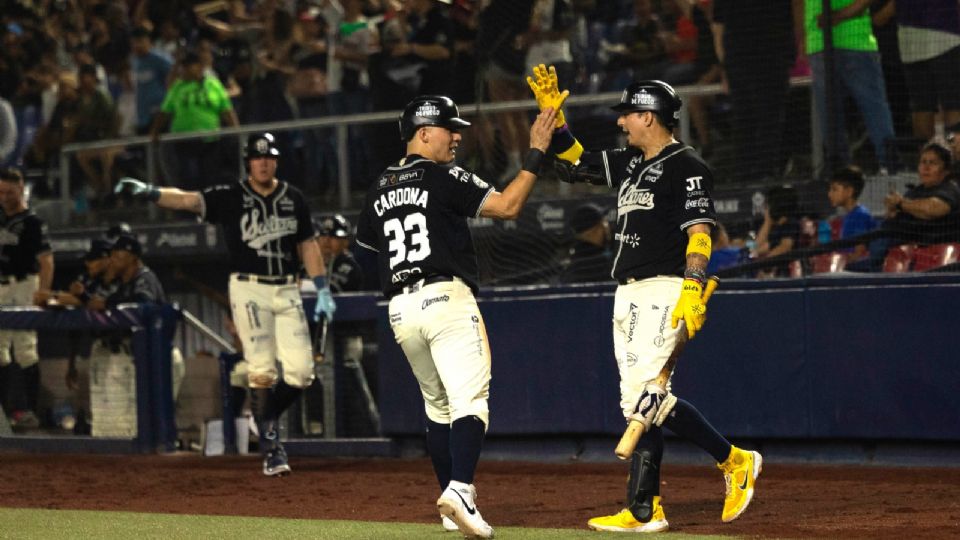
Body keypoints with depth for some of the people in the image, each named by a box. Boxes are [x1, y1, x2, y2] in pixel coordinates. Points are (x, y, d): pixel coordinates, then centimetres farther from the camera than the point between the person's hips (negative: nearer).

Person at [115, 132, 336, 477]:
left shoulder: (293, 199, 9)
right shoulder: (231, 198, -2)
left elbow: (308, 245, 14)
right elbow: (188, 200, -15)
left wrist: (323, 292, 8)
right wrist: (149, 192, -32)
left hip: (287, 292, 3)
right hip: (249, 289, -3)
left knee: (301, 371, -4)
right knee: (262, 371, -8)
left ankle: (265, 419, 20)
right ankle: (270, 445, -1)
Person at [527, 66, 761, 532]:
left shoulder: (686, 167, -8)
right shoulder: (630, 163, 19)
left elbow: (699, 234, -16)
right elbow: (574, 165, 25)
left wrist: (692, 294, -27)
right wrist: (552, 113, 14)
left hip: (664, 292, -10)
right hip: (629, 296, 10)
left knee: (644, 395, -17)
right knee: (638, 401, 6)